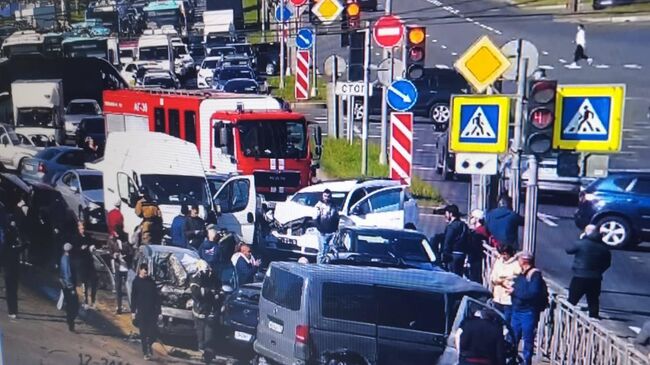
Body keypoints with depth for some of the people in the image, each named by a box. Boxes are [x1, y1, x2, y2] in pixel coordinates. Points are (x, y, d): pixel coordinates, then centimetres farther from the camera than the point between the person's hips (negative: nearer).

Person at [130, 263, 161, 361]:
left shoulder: (151, 281, 4)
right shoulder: (136, 282, -2)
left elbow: (156, 295, 8)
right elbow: (133, 298, 0)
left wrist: (158, 308, 6)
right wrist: (133, 311, -3)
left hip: (152, 310, 2)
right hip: (141, 312, -2)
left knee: (152, 332, 1)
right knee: (143, 333, 3)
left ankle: (149, 345, 28)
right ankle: (146, 352, 11)